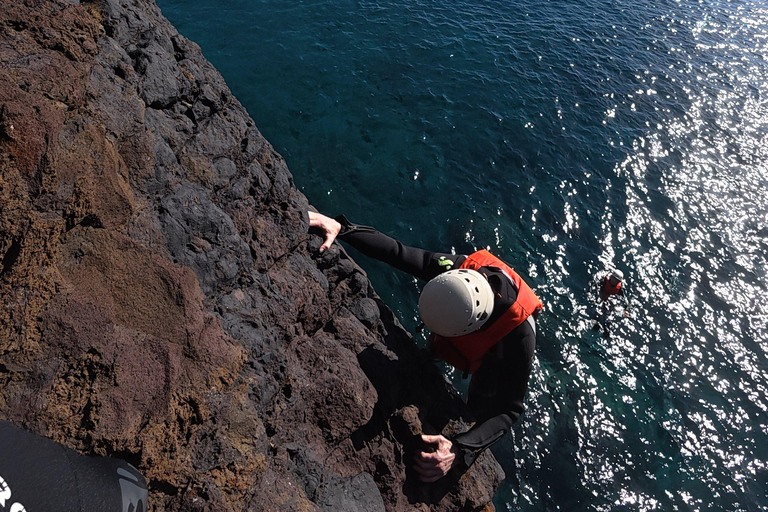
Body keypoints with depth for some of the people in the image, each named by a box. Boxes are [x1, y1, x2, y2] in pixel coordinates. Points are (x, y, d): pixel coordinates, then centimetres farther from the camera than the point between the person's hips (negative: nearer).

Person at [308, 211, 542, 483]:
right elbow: (398, 252, -34)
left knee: (477, 411, 16)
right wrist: (340, 227, -43)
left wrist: (458, 452, -59)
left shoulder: (519, 337, -50)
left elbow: (508, 410, -44)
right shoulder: (458, 268, -41)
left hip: (495, 365, -3)